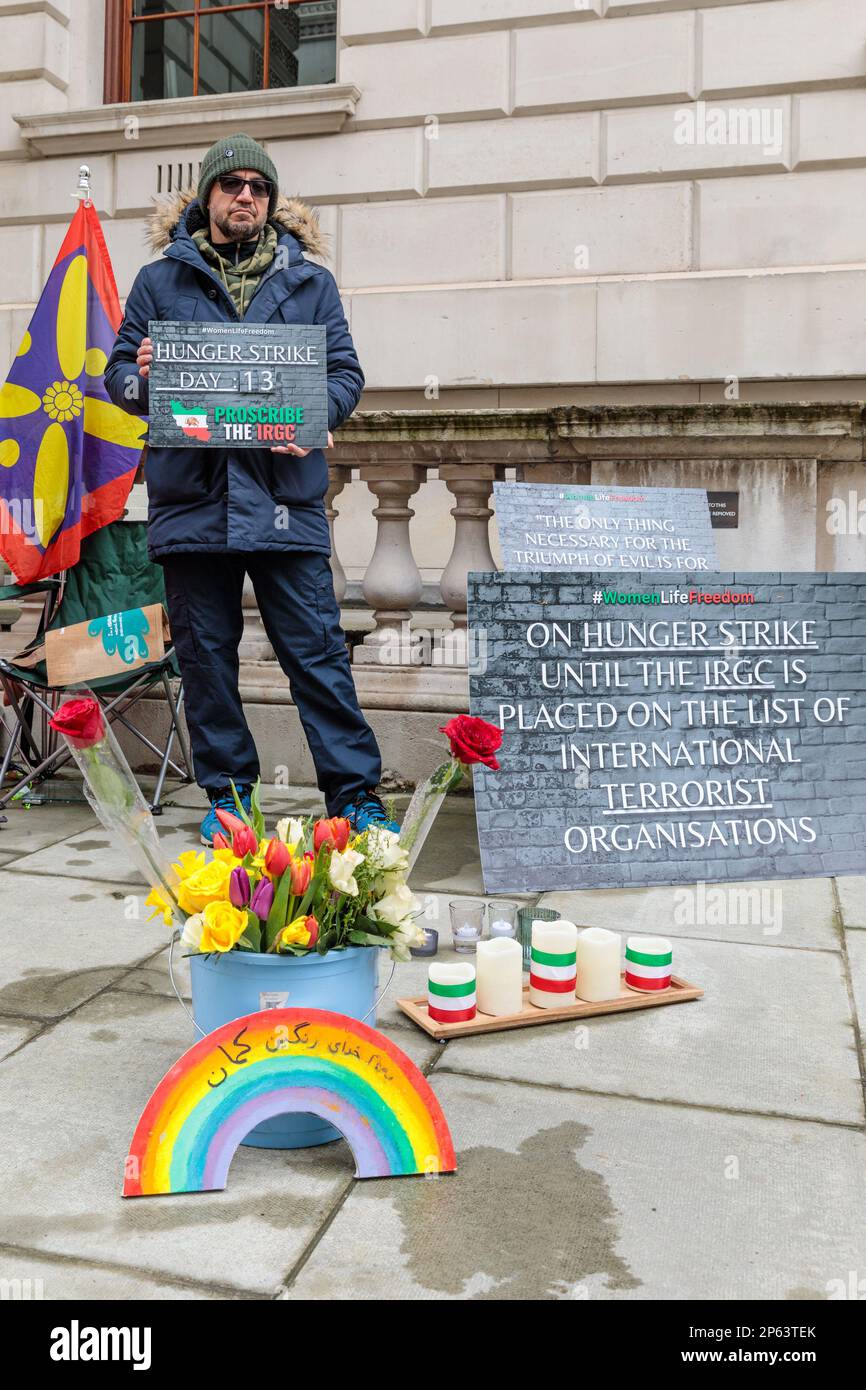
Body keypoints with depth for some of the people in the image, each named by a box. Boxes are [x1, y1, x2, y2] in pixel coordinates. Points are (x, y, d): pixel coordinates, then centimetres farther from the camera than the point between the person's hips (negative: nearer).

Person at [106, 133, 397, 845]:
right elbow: (117, 375, 15)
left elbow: (347, 373, 8)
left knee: (317, 649, -4)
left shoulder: (309, 281, 14)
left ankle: (356, 793, 4)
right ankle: (226, 795, 19)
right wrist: (141, 379, -10)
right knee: (205, 653, 6)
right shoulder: (160, 280, 15)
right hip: (189, 493, 2)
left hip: (285, 494, -1)